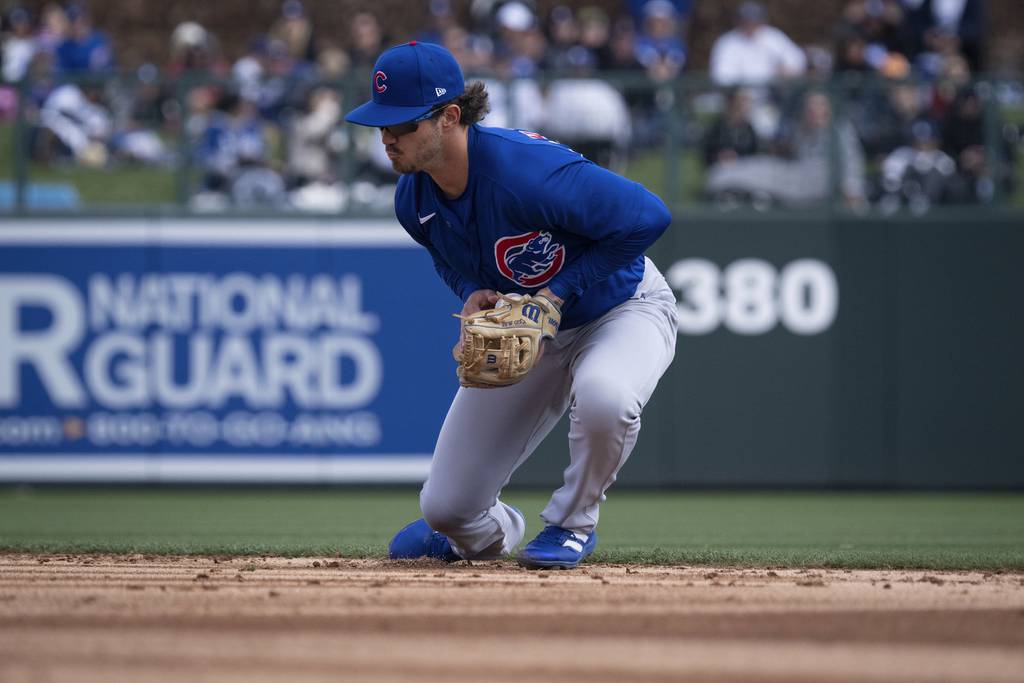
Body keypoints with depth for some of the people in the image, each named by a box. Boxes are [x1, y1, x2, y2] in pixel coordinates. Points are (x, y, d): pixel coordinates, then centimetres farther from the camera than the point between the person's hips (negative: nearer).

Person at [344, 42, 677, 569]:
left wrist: (561, 290, -28)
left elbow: (648, 216, -32)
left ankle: (571, 524, -12)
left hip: (622, 310, -6)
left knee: (602, 395, -44)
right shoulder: (413, 199, -14)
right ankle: (492, 531, 37)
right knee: (445, 506, -4)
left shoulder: (527, 172, -36)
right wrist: (472, 292, -14)